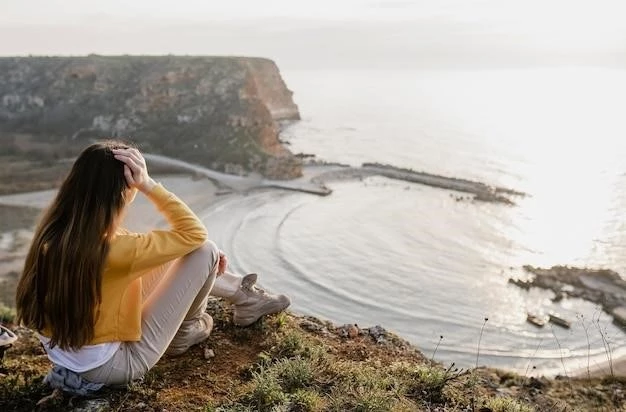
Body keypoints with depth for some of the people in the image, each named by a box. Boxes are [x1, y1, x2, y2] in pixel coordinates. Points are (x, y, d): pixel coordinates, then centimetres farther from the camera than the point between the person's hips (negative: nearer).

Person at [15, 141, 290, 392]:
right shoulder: (111, 250, -33)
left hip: (68, 356, 8)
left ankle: (244, 296, 32)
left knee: (177, 255, 13)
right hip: (110, 367, -8)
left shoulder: (54, 233, -8)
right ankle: (185, 331, 17)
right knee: (204, 251, -11)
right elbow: (195, 232, -21)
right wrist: (148, 185, -24)